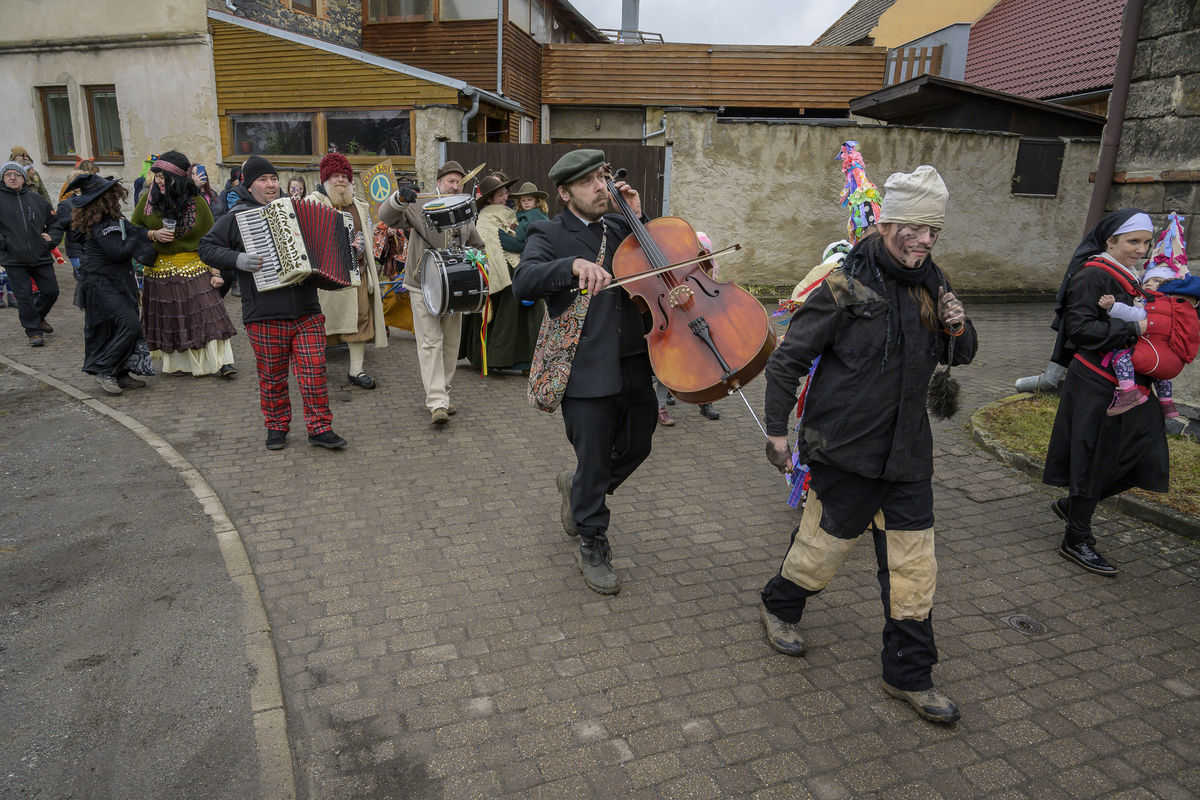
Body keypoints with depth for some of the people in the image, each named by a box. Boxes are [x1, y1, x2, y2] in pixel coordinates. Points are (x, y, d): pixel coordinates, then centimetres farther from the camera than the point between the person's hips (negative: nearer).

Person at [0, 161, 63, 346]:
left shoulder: (36, 198, 9)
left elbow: (55, 222, 19)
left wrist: (52, 239, 5)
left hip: (41, 257, 3)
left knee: (51, 291, 7)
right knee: (25, 296, -2)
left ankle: (38, 316, 34)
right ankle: (34, 332, 7)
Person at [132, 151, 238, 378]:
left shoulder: (197, 203, -4)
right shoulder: (148, 199, 1)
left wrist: (215, 272, -10)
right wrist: (153, 235, -10)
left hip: (194, 269, -2)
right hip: (159, 271, 2)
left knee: (206, 312, -8)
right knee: (168, 317, 8)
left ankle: (221, 361, -4)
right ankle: (177, 364, 20)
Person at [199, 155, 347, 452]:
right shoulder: (237, 217, 4)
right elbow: (207, 248, 3)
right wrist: (237, 259, -13)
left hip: (306, 311, 3)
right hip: (265, 316, -2)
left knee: (313, 370, -1)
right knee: (272, 377, 6)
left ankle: (320, 428, 8)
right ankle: (276, 427, 23)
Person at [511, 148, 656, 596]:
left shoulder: (618, 227, 13)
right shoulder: (549, 236, -4)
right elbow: (523, 282, -22)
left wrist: (638, 220, 1)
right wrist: (574, 265, -37)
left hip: (633, 361, 6)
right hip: (586, 369, -6)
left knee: (637, 445, 18)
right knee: (594, 462, 4)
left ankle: (576, 487, 46)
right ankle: (592, 549, 26)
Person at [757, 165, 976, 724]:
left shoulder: (930, 284, 6)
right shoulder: (845, 287, -13)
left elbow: (958, 357, 18)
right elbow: (787, 359, -9)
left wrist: (958, 330, -5)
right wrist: (776, 429, -8)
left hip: (907, 449, 6)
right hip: (845, 447, -6)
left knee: (914, 564, 8)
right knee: (826, 539, 10)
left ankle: (909, 675, 23)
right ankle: (779, 606, 40)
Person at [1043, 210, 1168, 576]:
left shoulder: (1133, 277, 14)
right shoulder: (1093, 275, -12)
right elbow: (1080, 327, -20)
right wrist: (1134, 329, -23)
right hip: (1096, 385, -8)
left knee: (1143, 457, 6)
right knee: (1094, 458, -1)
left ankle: (1072, 504, 26)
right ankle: (1076, 541, 14)